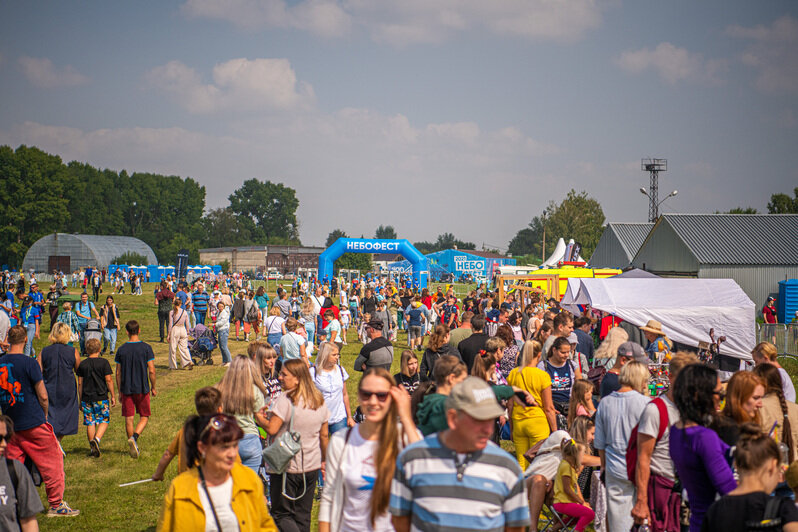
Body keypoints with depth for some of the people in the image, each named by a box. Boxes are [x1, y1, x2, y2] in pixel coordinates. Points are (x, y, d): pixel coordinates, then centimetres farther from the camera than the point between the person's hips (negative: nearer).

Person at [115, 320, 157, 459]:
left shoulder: (121, 350, -1)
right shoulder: (146, 348, -6)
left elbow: (118, 373, 3)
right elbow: (152, 371, -8)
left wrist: (119, 392, 12)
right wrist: (153, 387, 6)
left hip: (126, 389, 1)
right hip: (142, 389, -1)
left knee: (129, 419, 8)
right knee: (144, 416, 11)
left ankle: (133, 448, 11)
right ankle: (134, 437, -14)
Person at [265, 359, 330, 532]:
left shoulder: (285, 400, -19)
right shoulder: (319, 401, 4)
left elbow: (271, 429, -24)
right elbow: (324, 435, 11)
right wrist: (324, 460, 21)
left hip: (287, 466, -6)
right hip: (312, 466, 7)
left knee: (282, 514, 3)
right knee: (303, 515, 17)